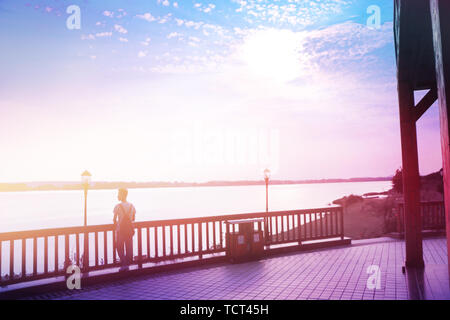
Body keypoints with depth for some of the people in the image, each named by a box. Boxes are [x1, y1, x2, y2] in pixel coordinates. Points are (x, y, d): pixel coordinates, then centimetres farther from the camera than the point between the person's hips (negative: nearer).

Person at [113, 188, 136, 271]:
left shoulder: (118, 206, -12)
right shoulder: (131, 206, 1)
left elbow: (114, 220, -6)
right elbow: (133, 219, 8)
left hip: (120, 229, -4)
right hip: (129, 229, 4)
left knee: (120, 248, 6)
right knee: (129, 247, 11)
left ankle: (124, 264, -1)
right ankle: (128, 264, 18)